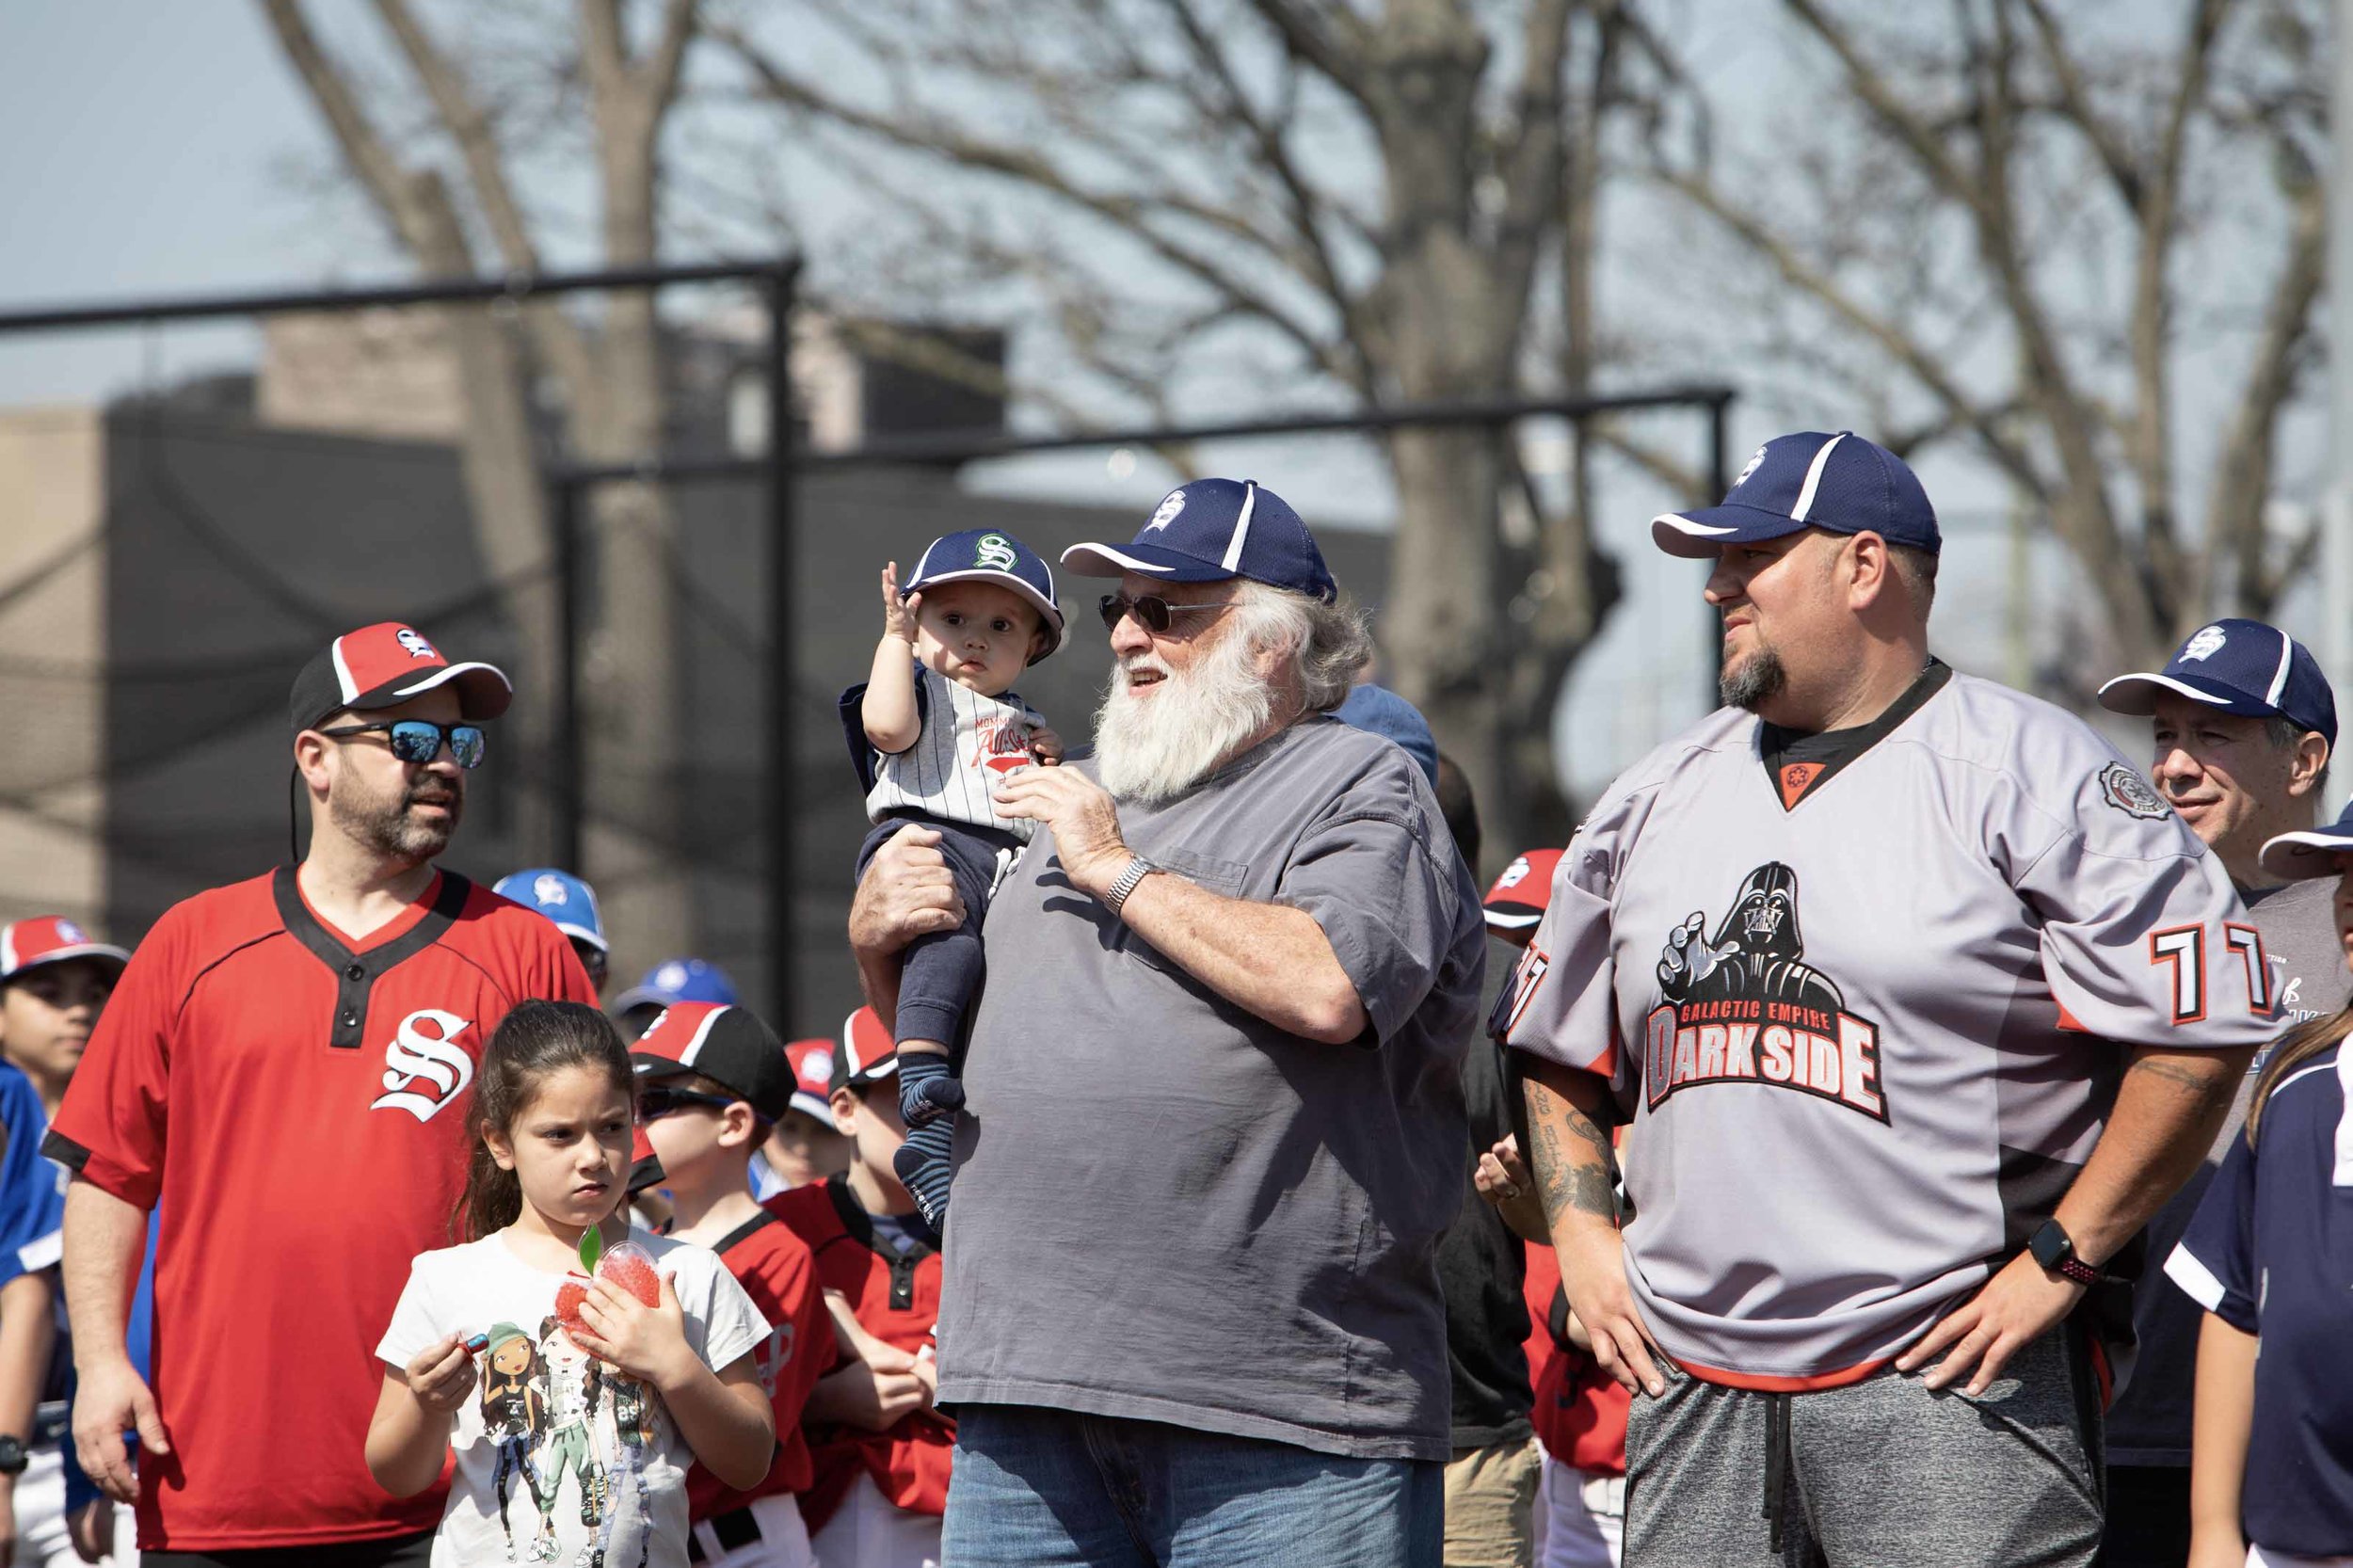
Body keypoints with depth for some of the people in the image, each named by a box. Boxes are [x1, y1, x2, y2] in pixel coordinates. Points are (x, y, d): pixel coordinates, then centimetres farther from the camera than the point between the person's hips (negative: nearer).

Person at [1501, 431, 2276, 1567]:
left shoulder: (2025, 773, -3)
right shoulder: (1656, 800, 17)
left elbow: (2203, 1021, -9)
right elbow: (1555, 1047, 28)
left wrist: (2061, 1260, -11)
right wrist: (1582, 1235, 13)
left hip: (1952, 1376, -6)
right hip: (1693, 1385, 6)